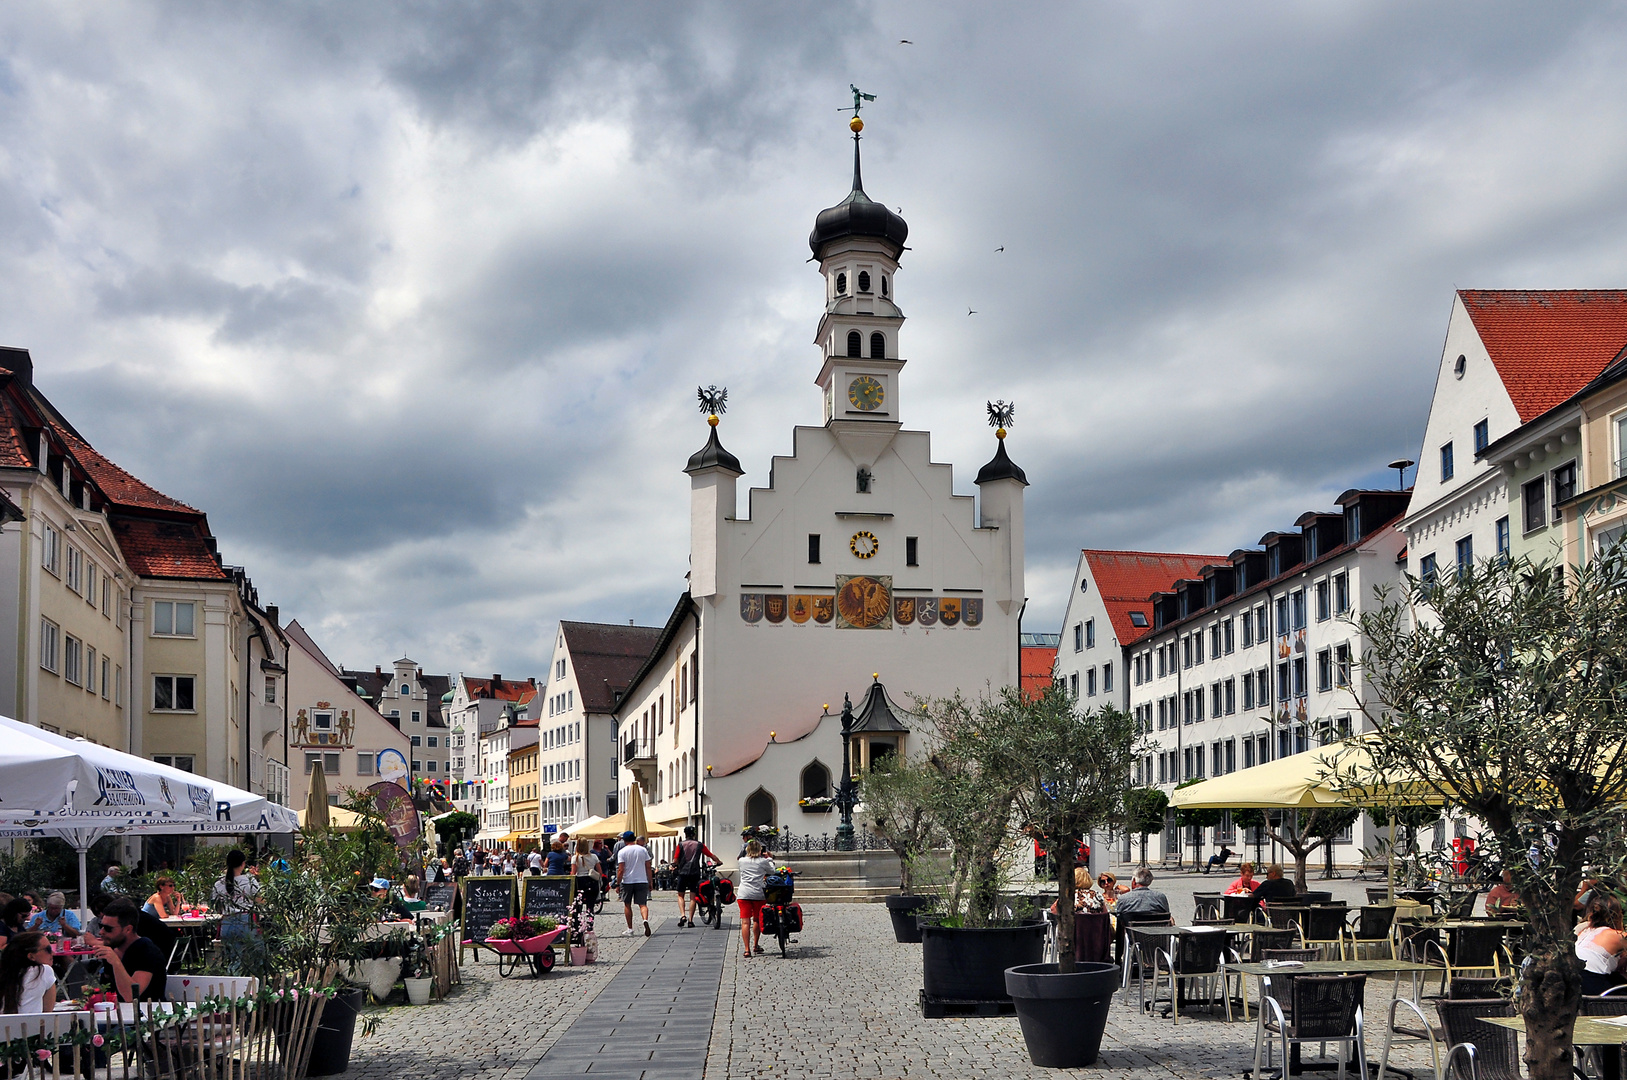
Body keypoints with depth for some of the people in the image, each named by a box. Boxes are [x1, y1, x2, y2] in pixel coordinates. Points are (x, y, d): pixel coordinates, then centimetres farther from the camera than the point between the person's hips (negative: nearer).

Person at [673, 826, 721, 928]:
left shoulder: (681, 844, 3)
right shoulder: (699, 845, 8)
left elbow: (675, 860, -2)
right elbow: (711, 856, 10)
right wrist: (719, 862, 27)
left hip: (683, 872, -1)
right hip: (695, 873, 1)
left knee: (681, 895, 9)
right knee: (693, 897, 4)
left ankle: (682, 915, -11)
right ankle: (690, 920, -1)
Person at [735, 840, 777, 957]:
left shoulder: (742, 861, 6)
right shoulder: (763, 861, 2)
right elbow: (772, 871, 16)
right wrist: (770, 859, 34)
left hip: (743, 894, 0)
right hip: (758, 894, 0)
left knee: (745, 921, -4)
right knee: (757, 920, 18)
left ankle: (746, 949, -12)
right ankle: (756, 945, 31)